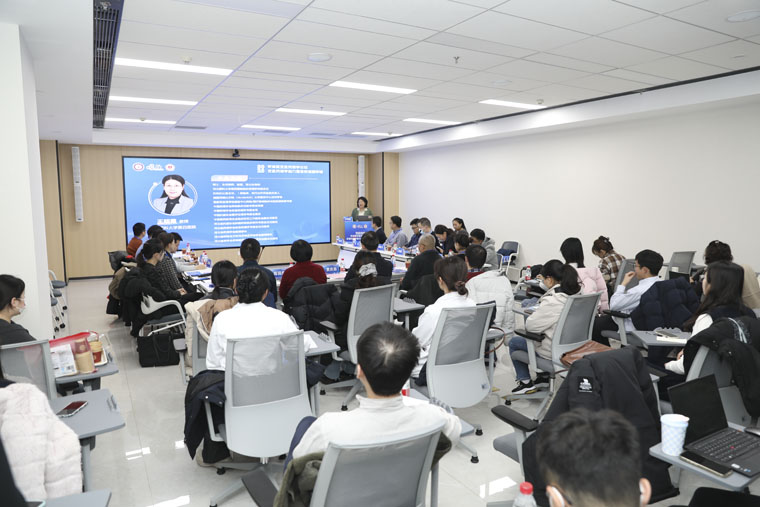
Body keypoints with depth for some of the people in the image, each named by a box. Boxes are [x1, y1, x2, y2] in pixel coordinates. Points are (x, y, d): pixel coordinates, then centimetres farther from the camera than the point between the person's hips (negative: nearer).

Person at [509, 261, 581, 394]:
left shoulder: (552, 301, -28)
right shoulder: (576, 292, -4)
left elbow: (530, 325, -21)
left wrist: (530, 316, -1)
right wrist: (543, 282, 24)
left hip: (556, 350, -8)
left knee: (513, 342, 12)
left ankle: (526, 383, 21)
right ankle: (544, 376, 33)